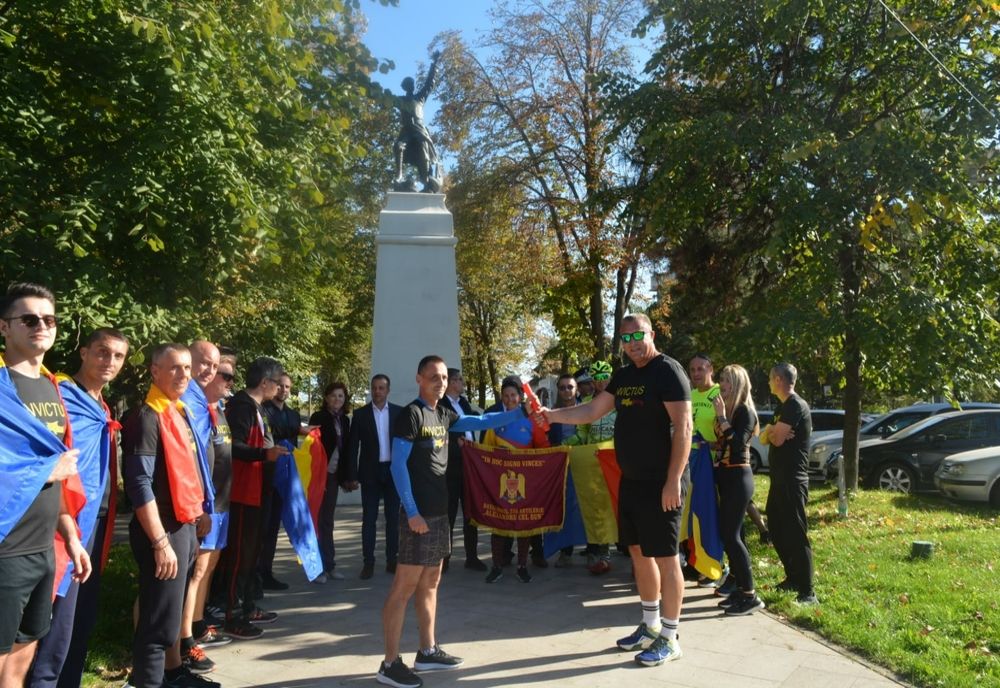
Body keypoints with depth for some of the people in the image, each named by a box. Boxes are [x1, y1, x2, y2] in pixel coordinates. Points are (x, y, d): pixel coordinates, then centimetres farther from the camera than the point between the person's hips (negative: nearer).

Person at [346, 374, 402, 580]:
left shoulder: (399, 412, 3)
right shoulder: (360, 414, 0)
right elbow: (353, 446, -1)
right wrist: (352, 476, -6)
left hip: (393, 471, 1)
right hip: (370, 472, -1)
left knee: (393, 517, 7)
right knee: (369, 519, 2)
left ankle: (392, 560, 17)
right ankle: (368, 562, 8)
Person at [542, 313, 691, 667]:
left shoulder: (668, 370, -13)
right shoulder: (623, 376, 12)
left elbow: (683, 427, -18)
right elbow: (592, 411, 13)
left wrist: (673, 480, -22)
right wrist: (552, 415, -1)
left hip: (659, 483, -8)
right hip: (630, 481, 9)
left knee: (665, 558, 1)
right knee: (639, 553, 16)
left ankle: (669, 639, 13)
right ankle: (650, 626, 31)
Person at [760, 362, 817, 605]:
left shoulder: (795, 406, -15)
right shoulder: (782, 407, 17)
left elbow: (777, 439, -21)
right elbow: (765, 438, 13)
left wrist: (772, 431, 1)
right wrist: (770, 431, -9)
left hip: (792, 480, -10)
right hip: (780, 478, 10)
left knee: (795, 534, -9)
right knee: (777, 530, 16)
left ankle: (807, 593, -5)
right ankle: (793, 578, 28)